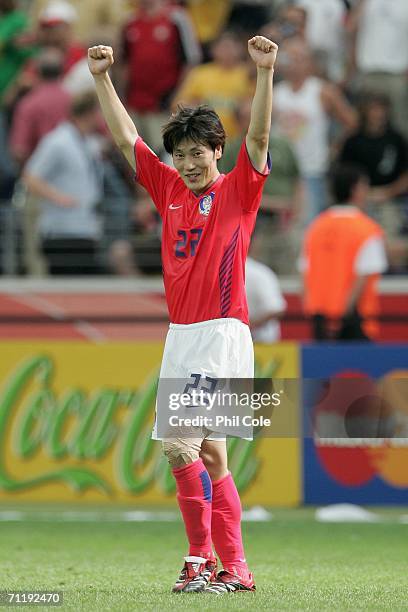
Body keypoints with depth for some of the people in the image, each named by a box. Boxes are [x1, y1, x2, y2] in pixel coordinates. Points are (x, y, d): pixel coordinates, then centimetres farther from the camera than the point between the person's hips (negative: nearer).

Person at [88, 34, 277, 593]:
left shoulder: (238, 190, -3)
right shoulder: (170, 190, 12)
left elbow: (258, 136, -17)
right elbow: (126, 138, 15)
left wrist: (264, 72, -27)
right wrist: (102, 77, 10)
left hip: (222, 333, -7)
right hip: (180, 335, 7)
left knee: (180, 445, -17)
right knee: (209, 453, 9)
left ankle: (202, 558, -9)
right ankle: (234, 568, 13)